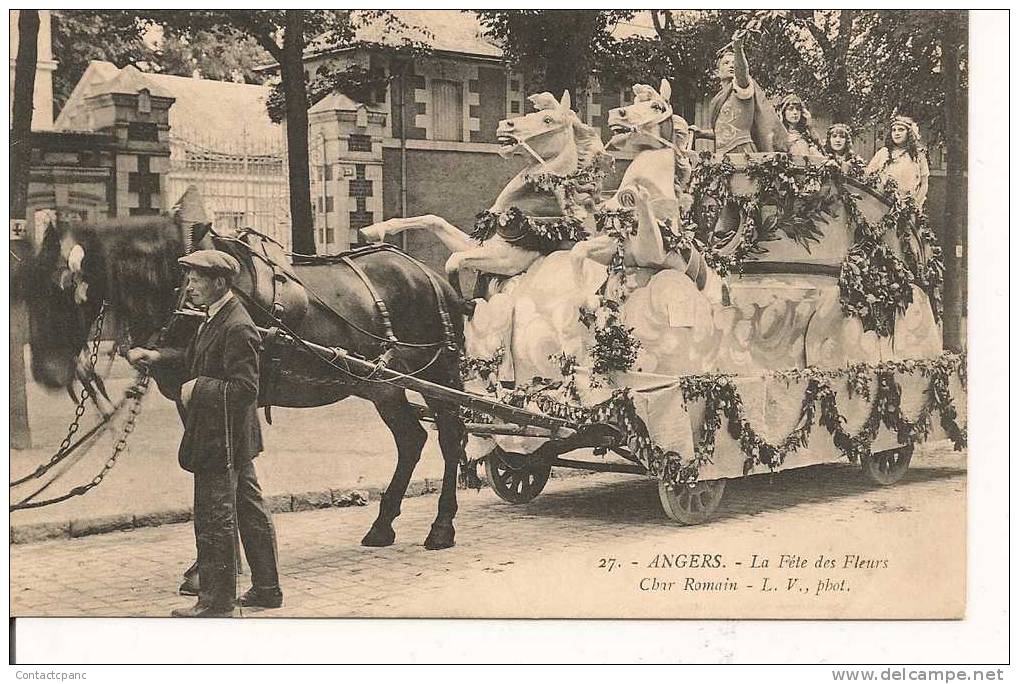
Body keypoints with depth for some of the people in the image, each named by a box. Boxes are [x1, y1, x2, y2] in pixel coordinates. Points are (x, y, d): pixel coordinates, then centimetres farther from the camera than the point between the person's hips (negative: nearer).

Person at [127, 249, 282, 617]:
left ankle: (217, 603, 9)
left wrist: (198, 388, -19)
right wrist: (158, 356, 9)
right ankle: (266, 588, 27)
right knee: (249, 509, 16)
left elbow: (244, 389, -25)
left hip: (220, 440, -10)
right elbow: (196, 358, 22)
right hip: (233, 438, 10)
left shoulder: (237, 328, -22)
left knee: (214, 519, -1)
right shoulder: (214, 318, 9)